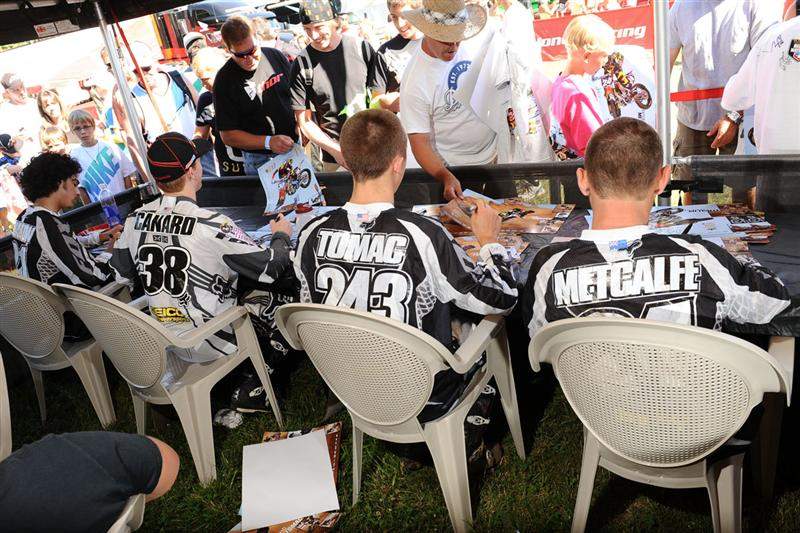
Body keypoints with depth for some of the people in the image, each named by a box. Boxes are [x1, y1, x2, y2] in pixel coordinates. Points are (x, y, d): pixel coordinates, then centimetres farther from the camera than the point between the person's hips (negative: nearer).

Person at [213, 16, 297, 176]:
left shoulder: (275, 57, -2)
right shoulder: (224, 81, -13)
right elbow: (227, 135, -11)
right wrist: (268, 142, -23)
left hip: (294, 146, 4)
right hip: (260, 160, -4)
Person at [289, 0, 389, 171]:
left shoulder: (362, 48, -5)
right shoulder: (301, 64, -6)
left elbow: (380, 99, 2)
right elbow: (304, 122, -3)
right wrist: (336, 150, -15)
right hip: (333, 157, -1)